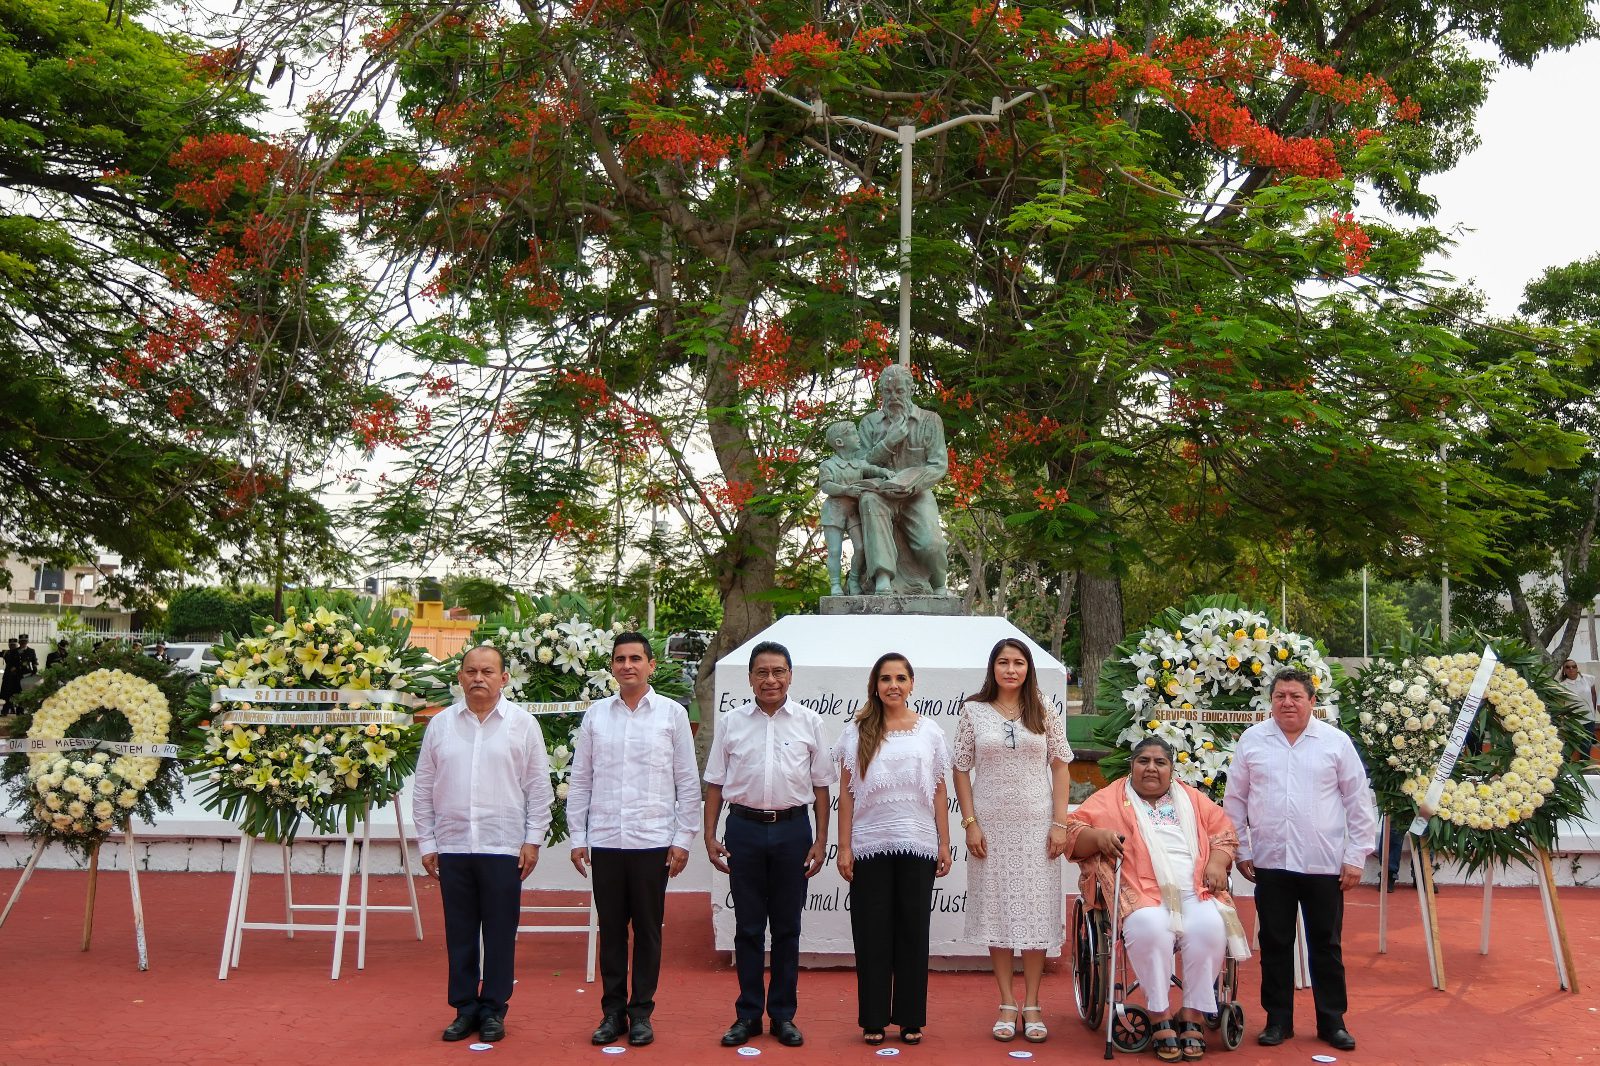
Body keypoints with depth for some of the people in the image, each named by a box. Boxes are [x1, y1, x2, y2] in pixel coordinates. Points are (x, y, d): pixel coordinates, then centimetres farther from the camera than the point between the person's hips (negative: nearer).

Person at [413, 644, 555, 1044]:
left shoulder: (523, 723, 0)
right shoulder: (441, 724, 6)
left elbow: (538, 788, 1)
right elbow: (423, 789, 9)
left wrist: (533, 839, -3)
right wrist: (427, 842, 6)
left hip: (504, 847, -2)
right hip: (453, 846, 2)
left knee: (500, 933, 5)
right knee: (459, 932, 9)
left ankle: (493, 1009, 17)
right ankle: (465, 1008, 21)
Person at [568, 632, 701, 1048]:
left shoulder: (672, 714, 1)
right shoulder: (595, 715, 6)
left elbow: (688, 782, 2)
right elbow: (580, 780, 9)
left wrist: (683, 838, -2)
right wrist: (577, 837, 5)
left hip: (652, 841, -2)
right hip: (605, 841, 2)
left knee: (648, 930, 6)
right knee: (611, 929, 9)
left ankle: (641, 1012, 18)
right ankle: (613, 1011, 21)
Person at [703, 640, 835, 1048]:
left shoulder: (809, 722, 2)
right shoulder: (731, 722, 3)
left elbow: (821, 785, 5)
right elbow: (715, 782, 7)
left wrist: (820, 841, 1)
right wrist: (710, 836, 0)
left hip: (792, 829, 0)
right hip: (745, 829, 0)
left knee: (787, 927, 8)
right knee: (747, 927, 7)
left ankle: (783, 1014, 18)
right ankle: (748, 1014, 18)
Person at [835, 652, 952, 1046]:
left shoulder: (930, 733, 7)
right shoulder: (856, 732, 3)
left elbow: (939, 793, 8)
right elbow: (847, 793, 2)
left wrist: (945, 845, 4)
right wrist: (844, 847, -2)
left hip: (917, 845, 1)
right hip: (870, 846, -1)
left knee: (913, 930, 6)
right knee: (871, 932, 4)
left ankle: (911, 1018, 16)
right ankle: (873, 1019, 14)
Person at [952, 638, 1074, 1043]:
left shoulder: (1044, 714, 4)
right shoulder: (974, 712, 2)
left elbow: (1061, 769, 4)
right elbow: (961, 770, 2)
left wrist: (1060, 824, -3)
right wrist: (970, 823, -5)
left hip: (1036, 826, 0)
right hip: (991, 826, 0)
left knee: (1036, 912, 3)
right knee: (997, 911, 5)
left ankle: (1032, 1005, 14)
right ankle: (1007, 1005, 15)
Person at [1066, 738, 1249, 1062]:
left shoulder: (1194, 799, 25)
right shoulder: (1110, 799, 14)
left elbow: (1224, 833, 20)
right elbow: (1073, 833, 6)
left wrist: (1217, 863, 1)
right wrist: (1098, 836, -15)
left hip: (1195, 892, 3)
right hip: (1142, 894, -2)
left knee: (1209, 926, -30)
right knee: (1150, 928, -36)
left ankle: (1192, 1017, -19)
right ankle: (1160, 1018, -23)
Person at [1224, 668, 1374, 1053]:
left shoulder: (1336, 742, 0)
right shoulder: (1252, 740, 3)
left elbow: (1358, 803, 3)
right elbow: (1235, 801, 9)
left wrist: (1356, 857, -1)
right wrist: (1241, 851, 6)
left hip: (1324, 863, -1)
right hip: (1270, 862, 1)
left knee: (1326, 945, 9)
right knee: (1275, 944, 8)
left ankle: (1332, 1022, 21)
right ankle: (1278, 1020, 20)